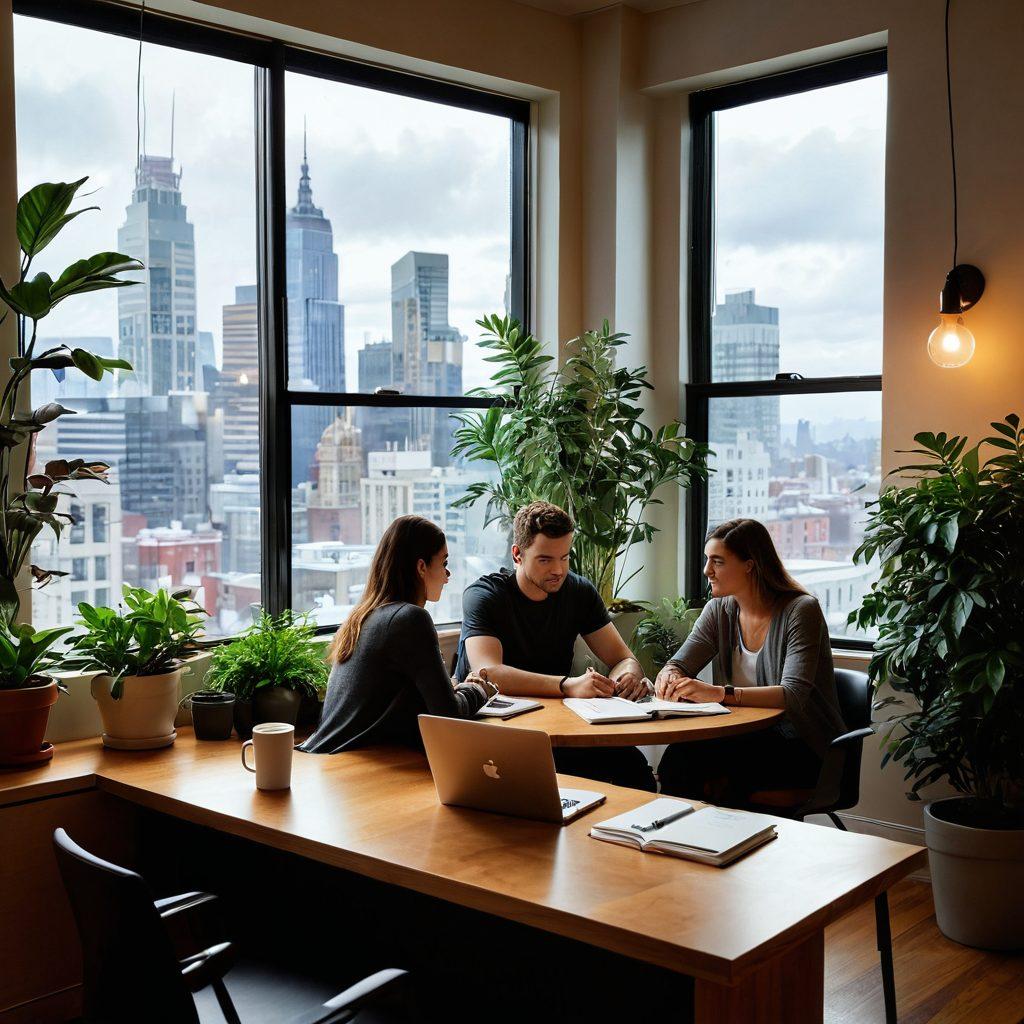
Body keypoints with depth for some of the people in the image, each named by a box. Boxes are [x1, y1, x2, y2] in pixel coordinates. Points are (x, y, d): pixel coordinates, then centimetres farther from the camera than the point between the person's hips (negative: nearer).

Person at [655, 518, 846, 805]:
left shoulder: (800, 610, -13)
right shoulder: (719, 610, 6)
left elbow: (794, 696, -24)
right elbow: (678, 665, 2)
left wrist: (719, 693, -37)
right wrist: (669, 676, -24)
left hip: (803, 751, -5)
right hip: (749, 738, 5)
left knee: (689, 756, -28)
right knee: (680, 752, -27)